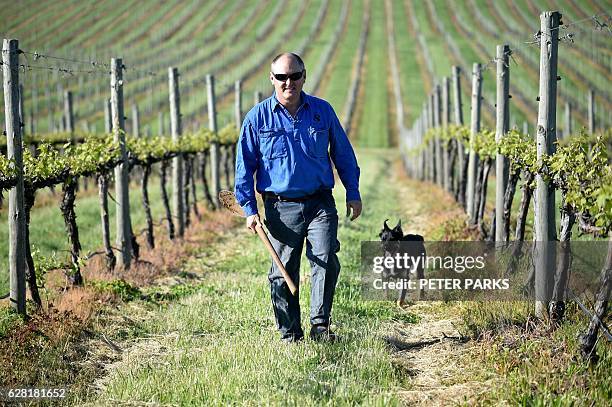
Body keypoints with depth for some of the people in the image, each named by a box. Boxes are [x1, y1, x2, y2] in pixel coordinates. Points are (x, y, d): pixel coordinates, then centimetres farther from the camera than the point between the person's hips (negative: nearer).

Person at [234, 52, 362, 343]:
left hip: (320, 204, 0)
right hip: (281, 207, 0)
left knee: (326, 261, -15)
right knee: (283, 273, 4)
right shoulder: (258, 117, 1)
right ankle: (290, 336, 14)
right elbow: (244, 166, 4)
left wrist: (353, 193, 11)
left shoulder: (322, 111, 5)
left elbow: (343, 154, 14)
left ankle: (320, 325, -7)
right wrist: (249, 209, -1)